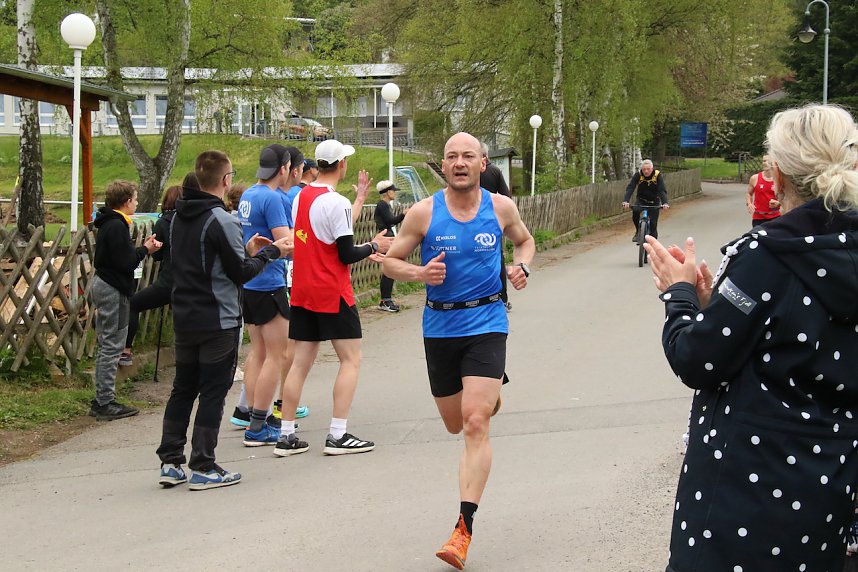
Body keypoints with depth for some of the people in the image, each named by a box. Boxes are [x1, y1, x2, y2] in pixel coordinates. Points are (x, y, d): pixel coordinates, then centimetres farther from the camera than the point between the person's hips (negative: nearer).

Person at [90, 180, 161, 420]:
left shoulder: (109, 223, 14)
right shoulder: (117, 226, -17)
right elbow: (126, 262, -21)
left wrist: (143, 247, 6)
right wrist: (145, 250, -6)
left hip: (103, 284, 11)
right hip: (113, 289, -11)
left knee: (107, 345, 14)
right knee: (112, 345, -6)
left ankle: (102, 400, 18)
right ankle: (105, 403, -4)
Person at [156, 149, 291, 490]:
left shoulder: (181, 217, 8)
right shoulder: (221, 221, -17)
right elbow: (241, 273, -15)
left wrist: (246, 250, 11)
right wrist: (270, 252, 0)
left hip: (184, 318, 7)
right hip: (218, 321, -7)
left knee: (183, 389, 15)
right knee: (213, 392, 0)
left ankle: (170, 462, 16)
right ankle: (203, 468, 2)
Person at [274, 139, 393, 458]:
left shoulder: (300, 197, 8)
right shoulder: (336, 203, -15)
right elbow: (347, 254, -15)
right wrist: (374, 246, 1)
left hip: (302, 292, 7)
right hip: (333, 294, -7)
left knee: (301, 362, 9)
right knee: (351, 360, 2)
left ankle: (286, 436, 7)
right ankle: (338, 436, -4)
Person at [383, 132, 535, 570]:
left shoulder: (501, 208, -2)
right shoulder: (424, 213, -6)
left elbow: (525, 241, 18)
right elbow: (391, 261, 1)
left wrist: (522, 266, -4)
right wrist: (420, 273, -20)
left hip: (486, 323, -2)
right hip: (439, 327, 2)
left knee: (475, 424, -15)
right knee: (456, 424, 16)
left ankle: (464, 529, -14)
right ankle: (490, 391, 55)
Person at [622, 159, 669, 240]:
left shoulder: (658, 175, -20)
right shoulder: (638, 175, -18)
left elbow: (662, 190, -30)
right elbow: (630, 188, -27)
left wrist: (665, 203, -47)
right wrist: (625, 201, -44)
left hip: (654, 202, 0)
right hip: (641, 200, 1)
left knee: (653, 224, -7)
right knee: (635, 211, -29)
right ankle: (638, 232, -7)